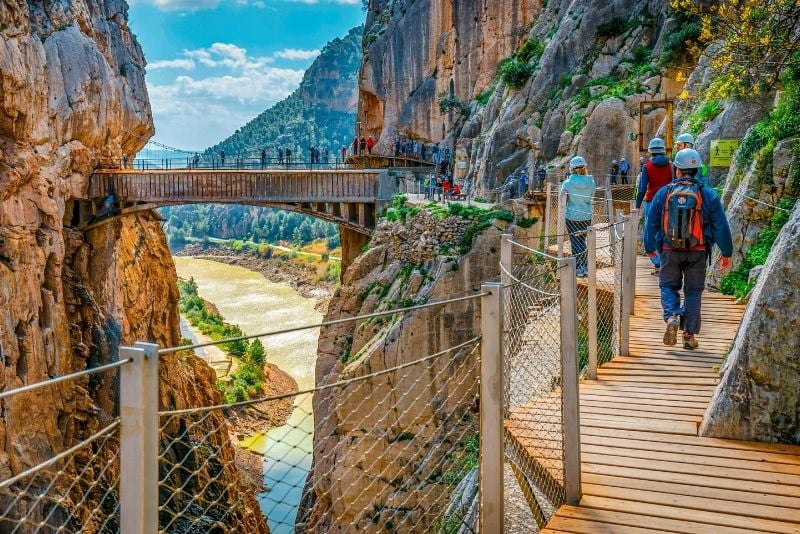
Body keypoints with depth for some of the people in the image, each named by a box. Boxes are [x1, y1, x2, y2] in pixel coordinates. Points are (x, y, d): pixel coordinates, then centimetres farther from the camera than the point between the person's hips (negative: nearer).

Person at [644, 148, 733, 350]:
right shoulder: (708, 195, -3)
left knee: (668, 286, 14)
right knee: (693, 291, 10)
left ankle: (672, 317, -13)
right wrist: (726, 253, 9)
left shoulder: (663, 193, -2)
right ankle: (689, 334, 10)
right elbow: (721, 226, 0)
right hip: (697, 252, 0)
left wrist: (650, 247, 20)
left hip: (670, 251, 0)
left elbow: (651, 223, 5)